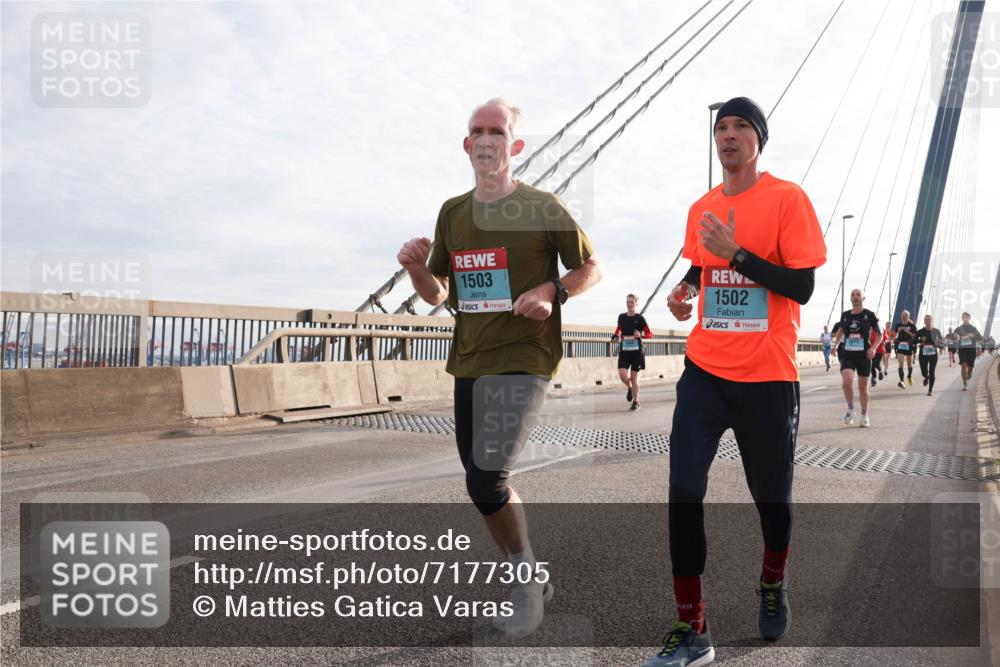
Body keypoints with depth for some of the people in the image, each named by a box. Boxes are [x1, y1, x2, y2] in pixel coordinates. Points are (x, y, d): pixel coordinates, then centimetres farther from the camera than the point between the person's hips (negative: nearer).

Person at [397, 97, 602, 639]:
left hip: (524, 359, -6)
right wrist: (417, 268, -7)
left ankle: (526, 572, 9)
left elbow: (591, 268, 3)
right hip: (468, 362, 6)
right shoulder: (452, 212, 10)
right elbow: (438, 294, 14)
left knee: (486, 477, -19)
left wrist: (552, 292, -16)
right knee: (484, 484, 12)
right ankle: (530, 583, 32)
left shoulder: (543, 207, -5)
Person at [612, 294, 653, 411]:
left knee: (634, 377, 1)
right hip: (624, 351, 2)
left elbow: (650, 334, -1)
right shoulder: (621, 317, 5)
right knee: (622, 375, -13)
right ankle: (630, 388, 22)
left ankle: (636, 402, 17)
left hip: (636, 351, -2)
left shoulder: (640, 318, -5)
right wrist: (615, 336, 2)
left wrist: (641, 335, -20)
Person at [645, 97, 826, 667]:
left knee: (772, 495, 11)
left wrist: (736, 252, -18)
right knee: (684, 492, -8)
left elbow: (803, 288, -11)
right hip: (705, 370, 4)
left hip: (767, 375, -3)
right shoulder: (702, 208, 11)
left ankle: (773, 587, 42)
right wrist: (685, 290, 5)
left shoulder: (787, 198, -4)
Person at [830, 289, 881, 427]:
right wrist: (835, 345, 10)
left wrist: (873, 348, -12)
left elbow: (879, 335, 4)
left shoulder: (869, 315, -1)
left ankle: (864, 415, 26)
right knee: (847, 381, -22)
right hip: (847, 354, 1)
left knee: (863, 387, 7)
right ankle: (850, 409, 0)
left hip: (864, 354, -1)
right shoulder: (845, 315, 6)